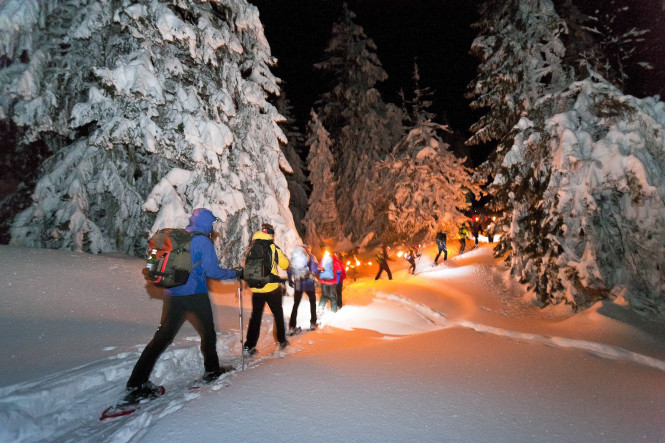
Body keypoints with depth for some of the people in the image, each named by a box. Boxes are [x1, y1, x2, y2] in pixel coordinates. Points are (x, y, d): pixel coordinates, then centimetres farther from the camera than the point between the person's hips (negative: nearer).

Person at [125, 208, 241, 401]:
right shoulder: (203, 241, -12)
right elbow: (213, 271, -15)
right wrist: (235, 273, -2)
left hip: (172, 294, 6)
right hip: (195, 295, -6)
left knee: (163, 336, 9)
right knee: (208, 333, 14)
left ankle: (136, 384, 7)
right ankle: (211, 370, 26)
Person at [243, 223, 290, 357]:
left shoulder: (250, 249, 1)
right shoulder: (273, 248, -9)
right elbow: (285, 265, -4)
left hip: (256, 289, 3)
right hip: (272, 288, -3)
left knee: (256, 316, 13)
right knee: (278, 314, 16)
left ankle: (249, 346, 11)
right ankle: (282, 341, 26)